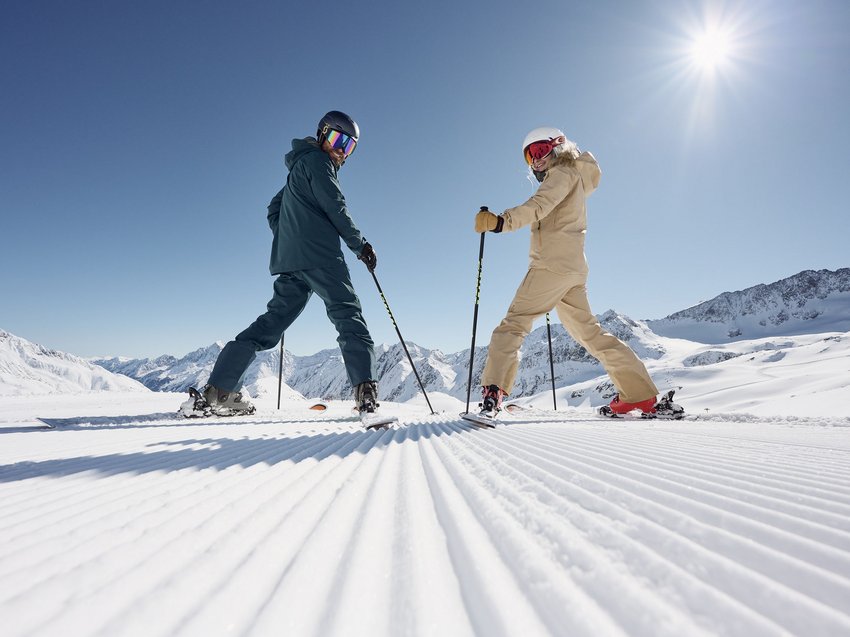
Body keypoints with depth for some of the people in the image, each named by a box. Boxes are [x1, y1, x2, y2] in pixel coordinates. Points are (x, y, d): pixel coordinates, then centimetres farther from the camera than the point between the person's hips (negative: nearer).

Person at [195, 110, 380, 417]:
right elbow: (335, 208, -6)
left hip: (290, 260, 8)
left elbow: (274, 210, 35)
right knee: (349, 315, -11)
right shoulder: (317, 160, 4)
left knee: (273, 320, 8)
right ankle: (365, 387, -24)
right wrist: (360, 245, -1)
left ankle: (220, 388, 6)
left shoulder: (299, 169, 33)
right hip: (320, 256, -8)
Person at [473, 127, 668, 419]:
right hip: (573, 267, 10)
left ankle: (493, 389, -24)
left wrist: (501, 221, -33)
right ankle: (640, 394, 15)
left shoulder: (563, 172, 0)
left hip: (553, 263, -9)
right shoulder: (574, 179, 30)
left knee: (514, 323, -13)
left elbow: (539, 205, -20)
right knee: (588, 331, 13)